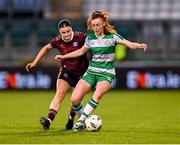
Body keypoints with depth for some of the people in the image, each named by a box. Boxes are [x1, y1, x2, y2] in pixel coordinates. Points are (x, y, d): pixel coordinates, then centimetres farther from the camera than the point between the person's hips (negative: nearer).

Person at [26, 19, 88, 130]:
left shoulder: (80, 37, -19)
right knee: (60, 94, -18)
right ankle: (49, 120, -32)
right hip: (66, 70, 0)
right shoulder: (57, 41, -11)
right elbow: (46, 48, 8)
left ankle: (71, 118, 33)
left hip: (81, 73, 0)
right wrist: (34, 62, 6)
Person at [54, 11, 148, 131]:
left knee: (98, 94, -34)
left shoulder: (112, 36, -6)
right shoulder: (90, 38, 5)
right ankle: (85, 120, 11)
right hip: (92, 71, 4)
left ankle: (81, 121, -25)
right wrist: (63, 56, 28)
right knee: (74, 99, -13)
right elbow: (81, 51, 23)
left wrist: (139, 45, -38)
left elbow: (130, 44, -16)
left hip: (107, 74, -4)